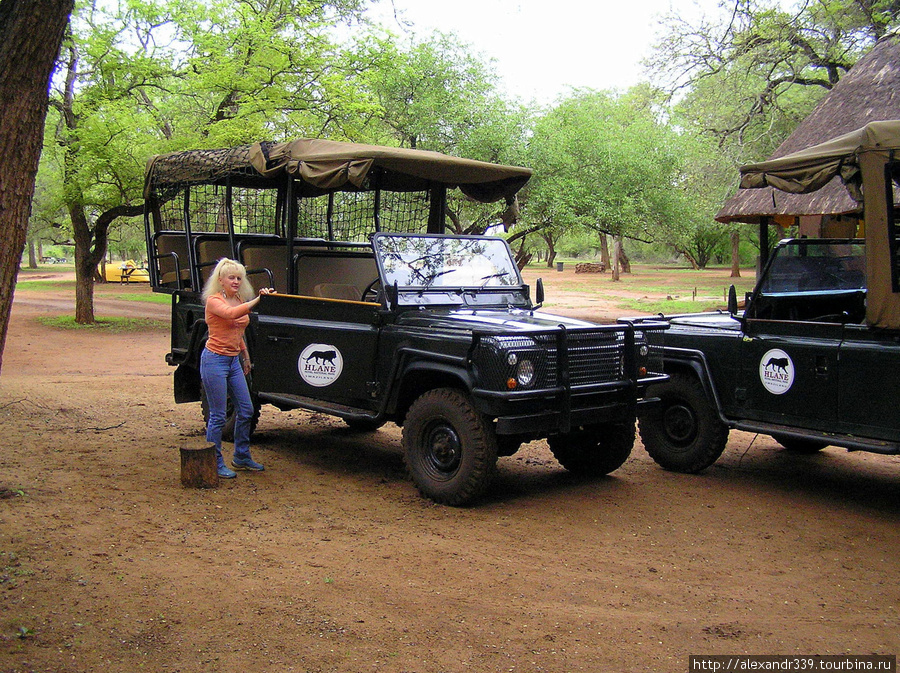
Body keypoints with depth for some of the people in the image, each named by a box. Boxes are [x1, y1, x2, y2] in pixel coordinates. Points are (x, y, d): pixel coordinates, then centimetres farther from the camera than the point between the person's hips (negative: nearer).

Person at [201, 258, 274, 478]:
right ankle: (216, 464, 9)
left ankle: (241, 457, 23)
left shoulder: (240, 301, 12)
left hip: (234, 360, 8)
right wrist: (257, 300, -37)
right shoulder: (214, 301, -11)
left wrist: (245, 357, 24)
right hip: (215, 359, -8)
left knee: (245, 410, 9)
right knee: (218, 416, -2)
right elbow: (231, 314, -32)